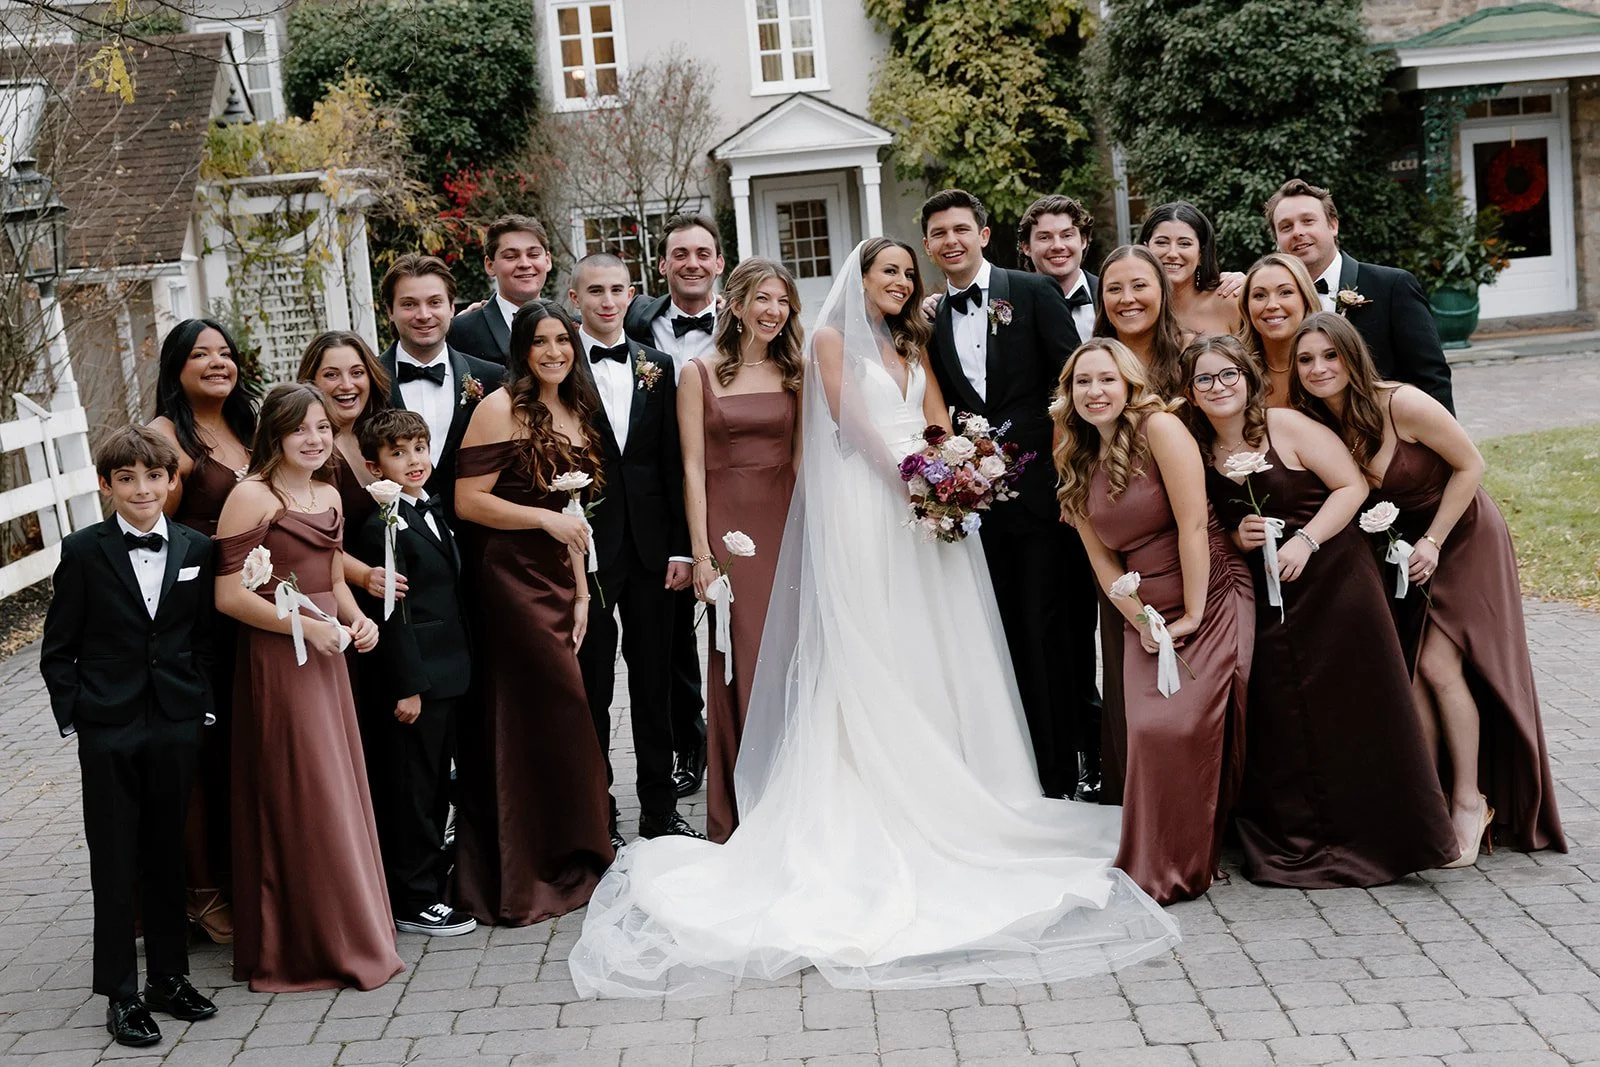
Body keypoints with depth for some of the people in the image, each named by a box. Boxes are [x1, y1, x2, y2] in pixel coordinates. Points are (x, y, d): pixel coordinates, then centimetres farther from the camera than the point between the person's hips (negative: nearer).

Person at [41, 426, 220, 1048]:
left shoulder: (196, 549, 3)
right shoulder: (83, 552, -5)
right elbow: (57, 650, -2)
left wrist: (202, 705, 2)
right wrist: (74, 719, -7)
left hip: (176, 727, 3)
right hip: (108, 733, -3)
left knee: (167, 856, 13)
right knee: (115, 863, 5)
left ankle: (169, 977, 26)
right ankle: (121, 995, 14)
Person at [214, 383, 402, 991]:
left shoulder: (329, 495, 11)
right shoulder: (253, 496, -12)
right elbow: (229, 596, -16)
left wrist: (357, 619, 2)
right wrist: (307, 626, -17)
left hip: (326, 657, 7)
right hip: (276, 661, -7)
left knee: (338, 795, 12)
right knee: (300, 799, -1)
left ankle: (349, 933, 24)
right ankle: (309, 947, 11)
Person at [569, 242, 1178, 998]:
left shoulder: (911, 348, 21)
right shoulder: (832, 337, 3)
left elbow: (939, 426, 13)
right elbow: (852, 419, -8)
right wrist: (908, 478, -19)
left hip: (925, 507, 6)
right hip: (866, 506, -6)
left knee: (932, 654, 2)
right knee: (870, 659, -6)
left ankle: (940, 803, 5)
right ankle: (877, 816, -6)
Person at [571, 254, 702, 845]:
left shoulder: (656, 366, 9)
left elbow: (673, 463, 8)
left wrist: (680, 547, 3)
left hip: (650, 545, 4)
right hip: (586, 546, -4)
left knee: (654, 683, 12)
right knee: (591, 688, 6)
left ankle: (660, 811, 23)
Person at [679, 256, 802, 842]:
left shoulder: (794, 374, 11)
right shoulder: (699, 375, 1)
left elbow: (802, 457, 9)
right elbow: (693, 468, -3)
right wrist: (701, 553, -8)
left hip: (786, 526, 3)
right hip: (729, 528, -3)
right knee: (738, 671, -2)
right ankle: (736, 820, 9)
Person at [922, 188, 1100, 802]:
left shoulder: (1033, 293, 0)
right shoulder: (930, 321, 13)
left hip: (1042, 489, -4)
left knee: (1055, 631, -2)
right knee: (1015, 639, 7)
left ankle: (1081, 765, 8)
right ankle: (1043, 772, 15)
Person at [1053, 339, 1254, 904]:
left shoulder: (1160, 428, -9)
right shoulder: (1078, 466, 10)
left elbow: (1193, 524, -13)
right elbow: (1102, 559, 10)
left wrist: (1192, 615, -13)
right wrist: (1140, 620, -4)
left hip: (1212, 599, -5)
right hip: (1148, 617, 5)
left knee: (1191, 725, -17)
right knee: (1150, 730, -11)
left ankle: (1191, 865, -3)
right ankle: (1155, 868, 3)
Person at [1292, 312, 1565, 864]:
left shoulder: (1402, 405, -25)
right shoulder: (1318, 426, -8)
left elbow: (1470, 465, -16)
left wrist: (1432, 542, -17)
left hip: (1462, 538, -5)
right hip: (1404, 547, 5)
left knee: (1439, 663, -15)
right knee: (1411, 673, -3)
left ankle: (1470, 800, -2)